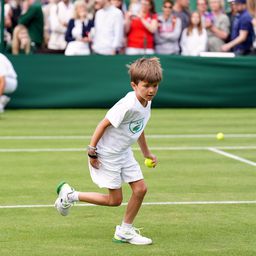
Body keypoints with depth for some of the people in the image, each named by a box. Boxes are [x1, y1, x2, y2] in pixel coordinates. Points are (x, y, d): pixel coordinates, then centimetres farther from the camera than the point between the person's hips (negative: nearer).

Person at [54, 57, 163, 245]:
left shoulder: (146, 102, 1)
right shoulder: (128, 105, -28)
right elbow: (104, 124, -22)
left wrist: (146, 152, 25)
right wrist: (92, 151, -19)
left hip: (124, 153, 9)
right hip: (107, 154, -8)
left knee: (140, 188, 1)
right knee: (115, 200, -1)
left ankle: (125, 230, 16)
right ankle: (69, 195, 14)